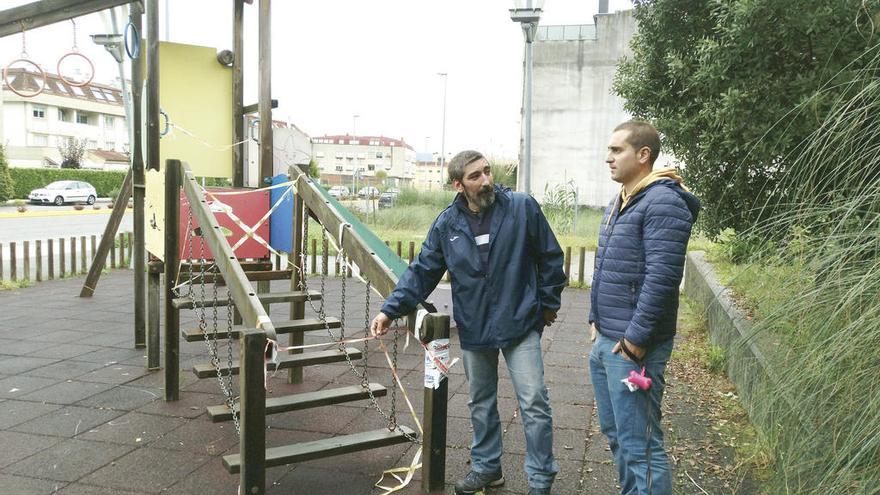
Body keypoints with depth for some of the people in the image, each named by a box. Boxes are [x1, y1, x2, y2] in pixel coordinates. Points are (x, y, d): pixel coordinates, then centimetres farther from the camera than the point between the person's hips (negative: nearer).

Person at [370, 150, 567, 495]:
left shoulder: (522, 208, -9)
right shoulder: (447, 224, -2)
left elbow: (550, 258, -1)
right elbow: (422, 272, 0)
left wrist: (549, 303, 4)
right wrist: (391, 309, -9)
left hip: (520, 325, -3)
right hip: (473, 328, 3)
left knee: (534, 403, -1)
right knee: (481, 403, 17)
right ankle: (486, 467, 36)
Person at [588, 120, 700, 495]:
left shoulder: (663, 203, -15)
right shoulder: (618, 203, 15)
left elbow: (661, 278, -22)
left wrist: (635, 339, -20)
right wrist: (596, 320, 15)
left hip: (631, 347, -10)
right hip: (604, 342, 10)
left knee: (640, 447, -2)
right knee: (615, 435, 20)